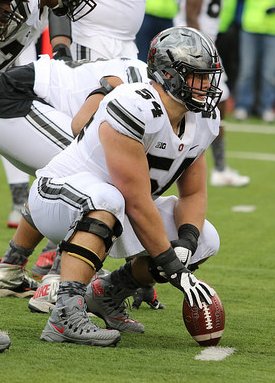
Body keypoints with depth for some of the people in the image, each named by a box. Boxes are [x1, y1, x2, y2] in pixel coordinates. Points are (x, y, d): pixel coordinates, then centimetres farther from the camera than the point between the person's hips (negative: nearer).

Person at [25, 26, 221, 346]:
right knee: (106, 199, -41)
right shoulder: (135, 110, -30)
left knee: (205, 241, -1)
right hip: (58, 195, -9)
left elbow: (193, 194, 6)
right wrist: (173, 268, -25)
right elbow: (137, 203, -29)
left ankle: (107, 294, 12)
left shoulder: (203, 121, -2)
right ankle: (65, 314, -45)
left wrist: (186, 243, -15)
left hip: (117, 210, 9)